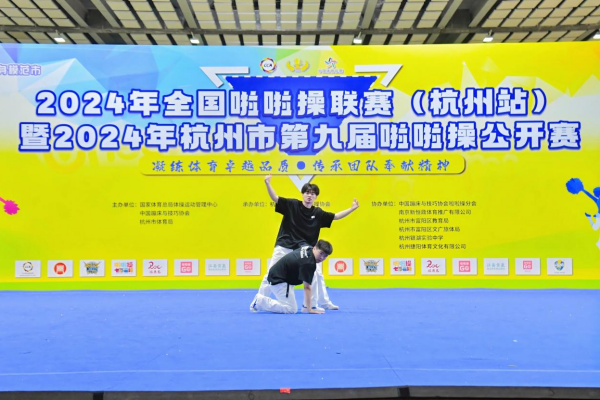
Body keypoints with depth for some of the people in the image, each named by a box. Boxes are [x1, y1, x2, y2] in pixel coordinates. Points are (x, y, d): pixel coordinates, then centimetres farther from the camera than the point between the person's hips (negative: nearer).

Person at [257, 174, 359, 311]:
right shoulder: (292, 204, -8)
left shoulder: (318, 213, 1)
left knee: (317, 274, 8)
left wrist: (352, 208, -2)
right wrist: (267, 184, -31)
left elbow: (336, 216, 6)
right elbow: (275, 198, -15)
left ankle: (325, 303, 24)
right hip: (284, 247, -3)